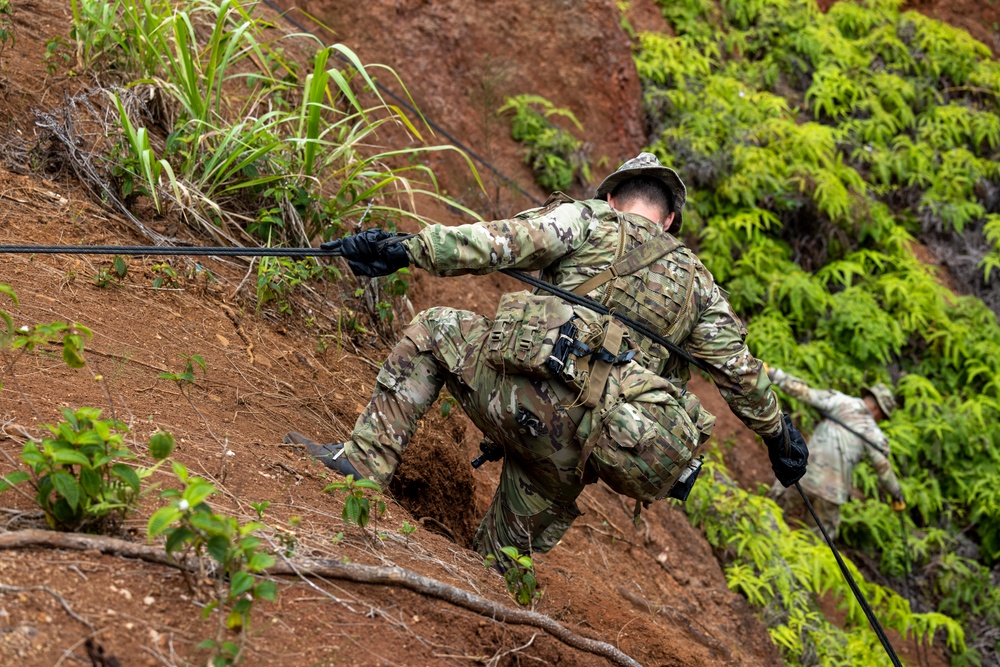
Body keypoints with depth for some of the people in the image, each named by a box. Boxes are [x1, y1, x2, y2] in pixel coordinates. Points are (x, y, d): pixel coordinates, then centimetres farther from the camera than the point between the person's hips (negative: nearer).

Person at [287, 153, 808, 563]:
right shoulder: (697, 283, 22)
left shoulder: (588, 221, 10)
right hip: (576, 457, 4)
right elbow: (741, 370, 24)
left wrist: (405, 251, -9)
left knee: (434, 330, 17)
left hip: (527, 402, -4)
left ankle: (366, 462, 7)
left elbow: (500, 242, -6)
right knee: (509, 550, 25)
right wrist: (778, 433, 39)